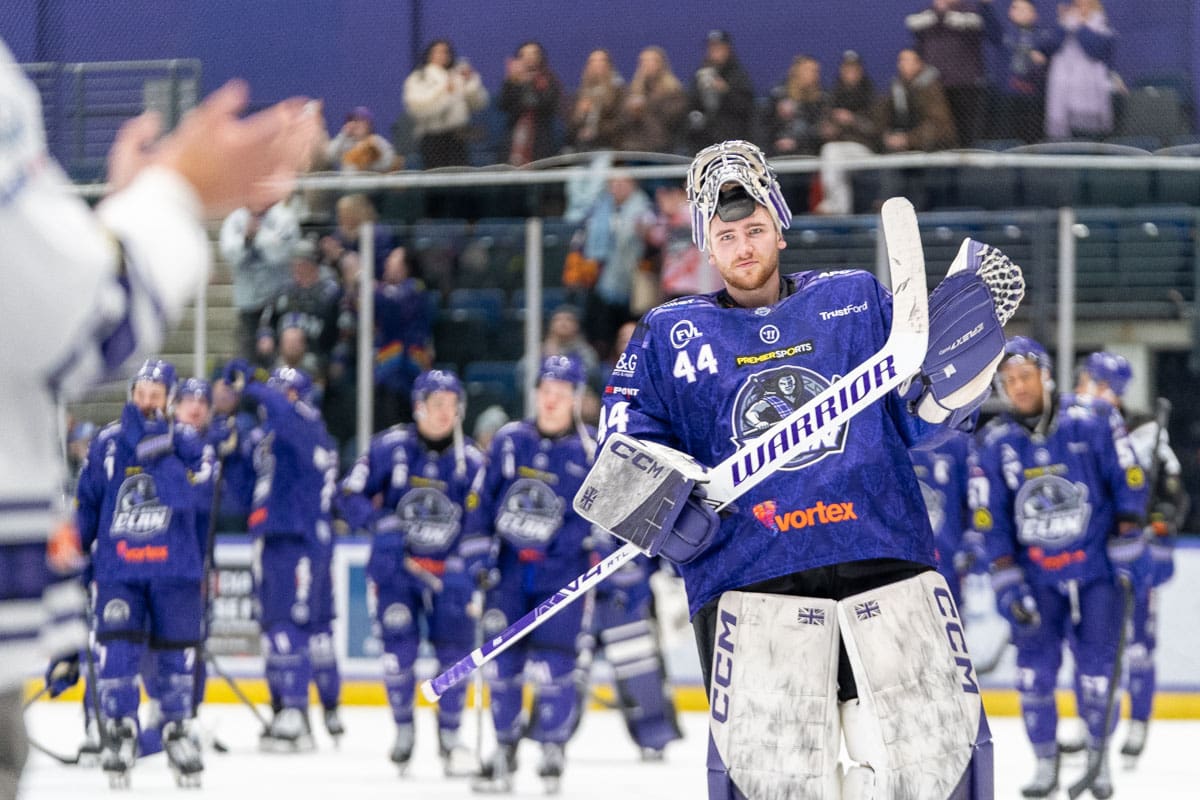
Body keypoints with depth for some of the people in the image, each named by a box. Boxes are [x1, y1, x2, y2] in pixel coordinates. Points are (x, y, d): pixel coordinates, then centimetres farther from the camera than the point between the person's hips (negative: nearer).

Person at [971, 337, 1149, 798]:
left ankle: (1098, 757, 13)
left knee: (1097, 666, -4)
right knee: (1035, 665, -5)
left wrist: (1127, 550, -4)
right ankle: (1045, 763, 8)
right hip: (1036, 574, 2)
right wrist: (1007, 584, -7)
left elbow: (1128, 484, -1)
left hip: (1097, 568, -1)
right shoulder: (996, 443, -3)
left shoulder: (1090, 425, -8)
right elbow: (990, 519, -1)